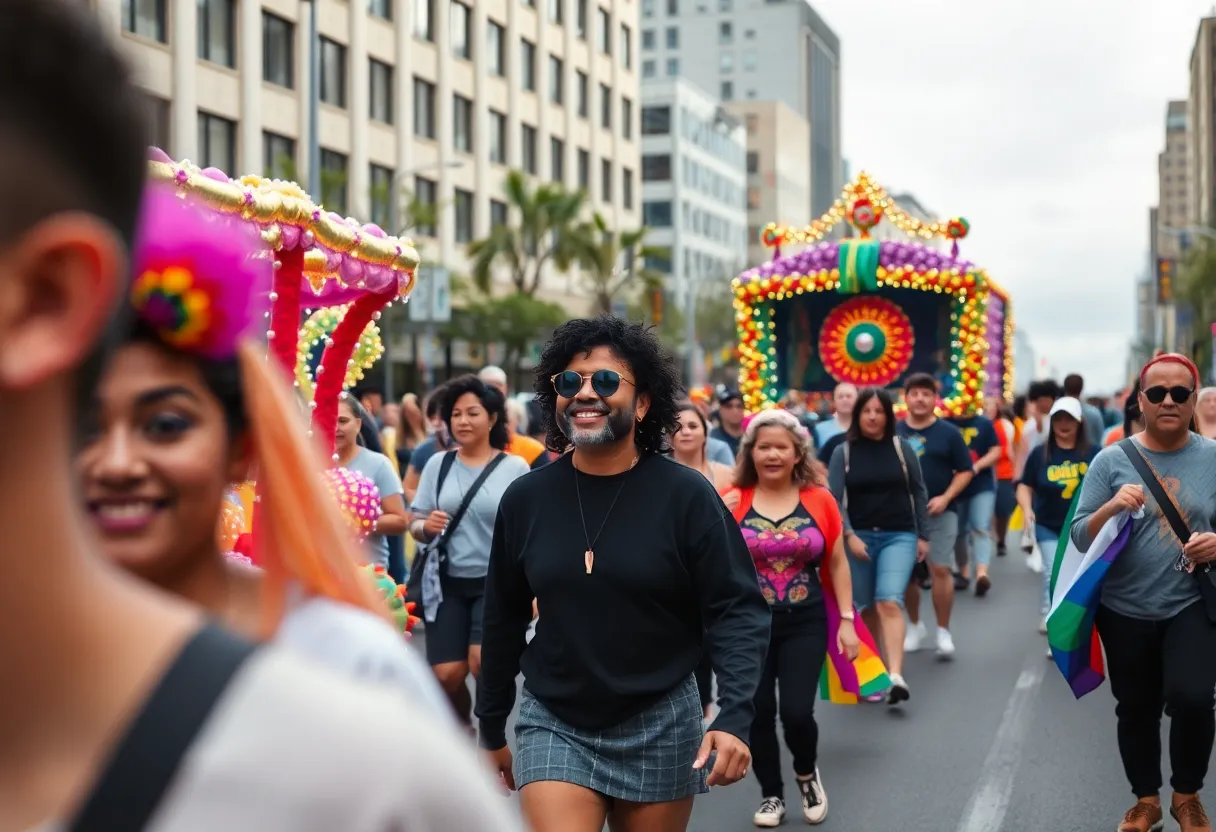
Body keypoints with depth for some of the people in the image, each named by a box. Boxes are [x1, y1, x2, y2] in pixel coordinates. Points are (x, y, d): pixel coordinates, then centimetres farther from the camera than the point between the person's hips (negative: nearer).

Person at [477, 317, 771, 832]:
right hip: (552, 723, 1)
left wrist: (734, 717, -24)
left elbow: (737, 611, -11)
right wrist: (492, 728, 13)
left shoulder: (686, 496, -9)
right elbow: (503, 621, 8)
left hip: (660, 726, -1)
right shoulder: (525, 499, -1)